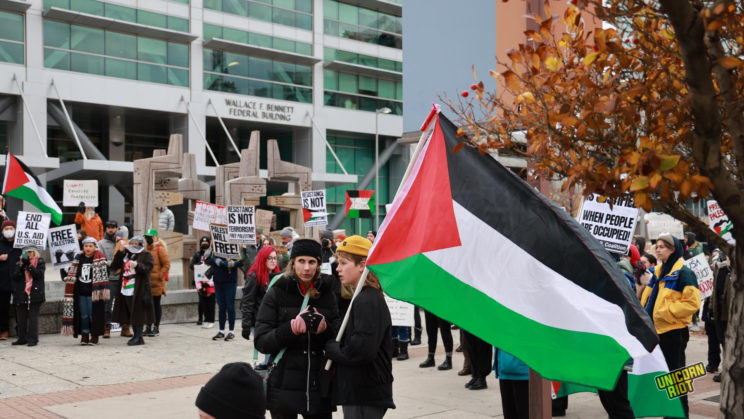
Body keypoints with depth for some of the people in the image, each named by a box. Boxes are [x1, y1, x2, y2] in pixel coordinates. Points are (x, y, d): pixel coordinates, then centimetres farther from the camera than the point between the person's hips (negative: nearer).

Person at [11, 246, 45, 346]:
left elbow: (39, 275, -9)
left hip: (34, 294, -4)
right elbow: (15, 277, 3)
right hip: (21, 294, 4)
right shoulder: (20, 263, 14)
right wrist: (22, 266, -10)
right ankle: (22, 339, 15)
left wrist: (29, 265, -15)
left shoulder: (40, 262, 4)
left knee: (33, 317, -5)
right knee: (21, 318, 7)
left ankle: (32, 339, -3)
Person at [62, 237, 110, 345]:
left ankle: (94, 336, 10)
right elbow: (72, 275, 19)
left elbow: (104, 274, -11)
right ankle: (84, 336, 18)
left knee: (94, 315, 0)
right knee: (83, 315, 9)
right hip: (81, 292, 4)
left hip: (93, 293, -4)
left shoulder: (99, 258, -4)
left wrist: (101, 291, -18)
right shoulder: (78, 258, 10)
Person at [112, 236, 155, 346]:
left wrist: (137, 265, -28)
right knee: (130, 313, 9)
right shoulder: (126, 254, 17)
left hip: (138, 290, -6)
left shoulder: (146, 255, 1)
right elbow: (115, 265, 11)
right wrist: (120, 251, 3)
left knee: (138, 313, -7)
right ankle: (136, 335, 17)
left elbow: (147, 268, -11)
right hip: (126, 290, 6)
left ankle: (138, 337, -2)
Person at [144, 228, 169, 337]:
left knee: (156, 304, 2)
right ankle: (148, 327, 18)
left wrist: (160, 276, -13)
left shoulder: (160, 249, -7)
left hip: (156, 283, -6)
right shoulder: (146, 248, 12)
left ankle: (156, 328, 9)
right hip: (146, 282, 6)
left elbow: (166, 264, -10)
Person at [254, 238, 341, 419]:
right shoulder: (276, 293, -2)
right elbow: (261, 342, -6)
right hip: (284, 388, -2)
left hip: (319, 388, 2)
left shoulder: (326, 292, 6)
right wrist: (292, 328, -21)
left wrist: (325, 328, -13)